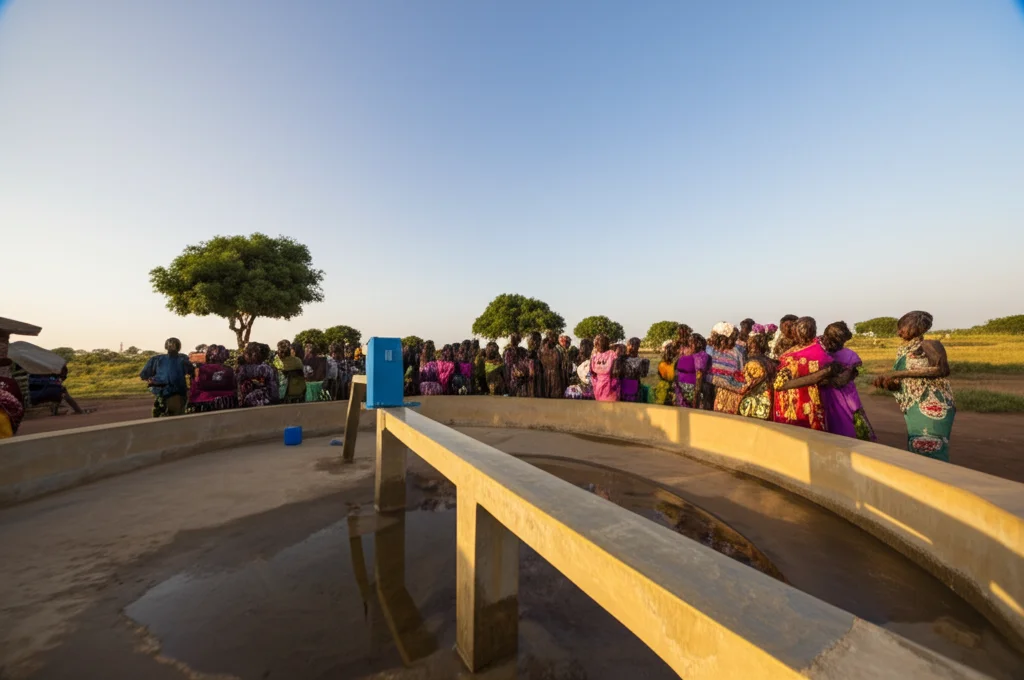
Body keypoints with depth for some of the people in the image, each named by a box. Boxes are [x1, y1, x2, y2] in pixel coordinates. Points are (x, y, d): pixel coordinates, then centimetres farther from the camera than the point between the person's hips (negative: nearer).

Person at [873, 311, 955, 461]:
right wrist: (887, 382, -9)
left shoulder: (929, 345, -3)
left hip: (932, 408, -7)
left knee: (930, 451, -6)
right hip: (914, 411, 7)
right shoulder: (902, 351, 16)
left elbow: (942, 369, -19)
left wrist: (899, 373, -22)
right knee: (917, 451, 10)